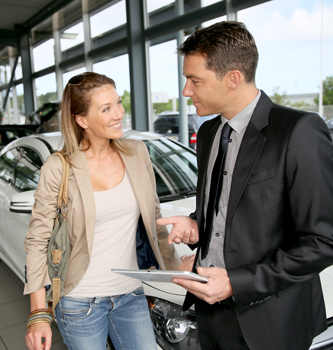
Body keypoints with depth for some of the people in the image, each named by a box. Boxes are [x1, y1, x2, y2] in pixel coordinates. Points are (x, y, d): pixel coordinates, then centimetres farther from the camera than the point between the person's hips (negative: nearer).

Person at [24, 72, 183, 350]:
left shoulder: (137, 153, -3)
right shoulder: (59, 168, -14)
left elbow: (154, 218, 7)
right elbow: (37, 240, -8)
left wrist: (176, 267, 9)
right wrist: (39, 314, -10)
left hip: (130, 294, 4)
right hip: (80, 303, -3)